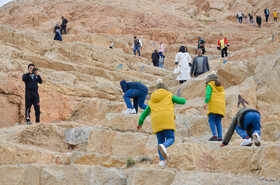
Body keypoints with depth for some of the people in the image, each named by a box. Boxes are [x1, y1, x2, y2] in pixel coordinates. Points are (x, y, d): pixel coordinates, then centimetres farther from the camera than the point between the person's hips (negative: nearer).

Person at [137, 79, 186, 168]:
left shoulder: (152, 101, 24)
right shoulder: (169, 96, 14)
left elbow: (144, 113, 28)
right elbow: (182, 101, 20)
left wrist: (140, 123, 40)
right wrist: (183, 99, 44)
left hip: (156, 122, 4)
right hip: (167, 120, -4)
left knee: (160, 141, 12)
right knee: (170, 139, -3)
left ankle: (162, 160, -6)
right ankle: (163, 146, -38)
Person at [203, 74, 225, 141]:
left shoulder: (210, 85, 8)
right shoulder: (221, 87, 28)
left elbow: (208, 93, -8)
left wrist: (206, 102, -19)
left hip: (214, 105, -6)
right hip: (221, 106, 6)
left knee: (211, 121, -8)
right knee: (218, 122, 6)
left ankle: (214, 135, -24)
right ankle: (220, 137, -6)